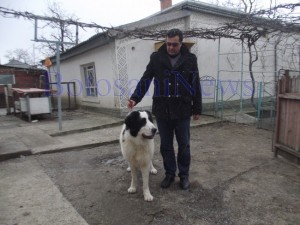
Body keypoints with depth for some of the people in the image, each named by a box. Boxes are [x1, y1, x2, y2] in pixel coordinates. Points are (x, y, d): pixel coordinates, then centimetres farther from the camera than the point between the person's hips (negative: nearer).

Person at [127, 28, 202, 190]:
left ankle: (184, 175, 29)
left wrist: (197, 109, 4)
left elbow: (196, 86, 3)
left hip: (182, 110, -1)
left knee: (183, 145, 10)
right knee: (165, 145, 12)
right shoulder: (156, 58, 1)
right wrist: (135, 98, -11)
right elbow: (145, 80, 1)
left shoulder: (190, 59, 0)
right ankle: (169, 174, 30)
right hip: (162, 110, 1)